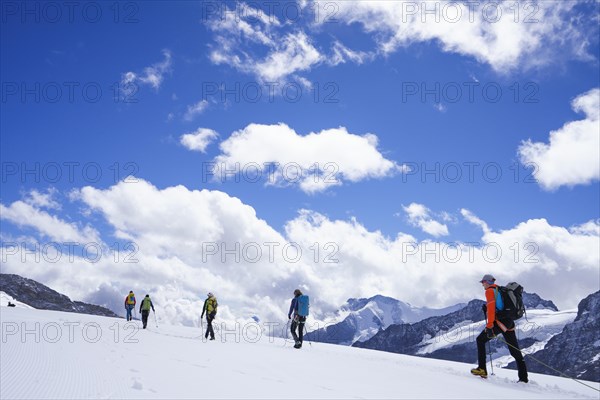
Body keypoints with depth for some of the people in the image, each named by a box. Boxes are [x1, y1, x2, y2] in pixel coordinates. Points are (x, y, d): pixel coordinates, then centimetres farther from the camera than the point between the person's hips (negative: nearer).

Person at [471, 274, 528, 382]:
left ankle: (482, 369, -2)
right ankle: (523, 378, 9)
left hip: (500, 322, -8)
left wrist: (489, 326, -18)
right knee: (515, 351, 10)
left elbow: (491, 308, -15)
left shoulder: (490, 291, -3)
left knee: (480, 340, 5)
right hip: (509, 323, 8)